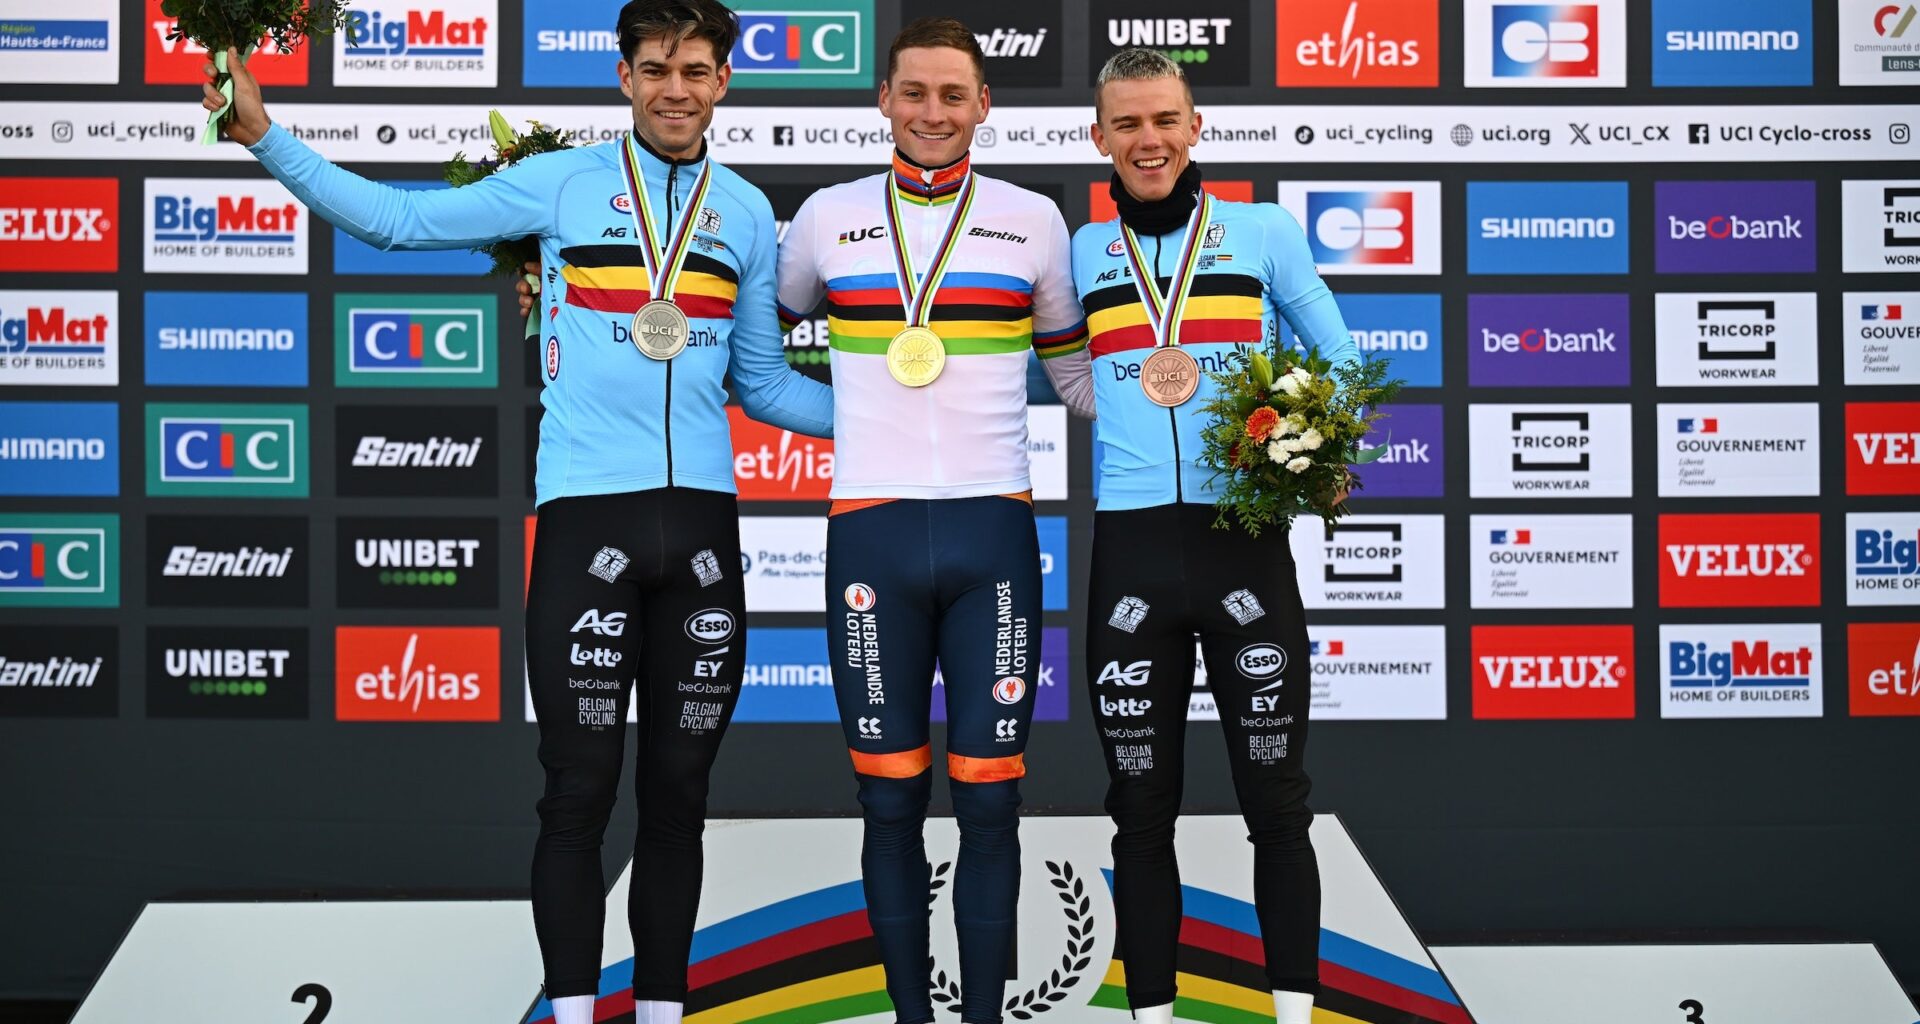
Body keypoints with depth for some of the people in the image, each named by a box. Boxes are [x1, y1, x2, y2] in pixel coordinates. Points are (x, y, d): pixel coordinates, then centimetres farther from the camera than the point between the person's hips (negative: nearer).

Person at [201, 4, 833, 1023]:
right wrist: (266, 138, 0)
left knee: (678, 795, 10)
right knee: (580, 793, -1)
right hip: (586, 517, -3)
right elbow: (399, 219, 6)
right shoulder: (561, 182, 5)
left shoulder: (748, 212, 13)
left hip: (702, 519, 3)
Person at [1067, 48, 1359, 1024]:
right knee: (1141, 806, 7)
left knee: (1274, 797, 3)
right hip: (1130, 549, 2)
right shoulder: (1079, 252, 10)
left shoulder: (1264, 232, 6)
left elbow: (1339, 363, 7)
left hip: (1246, 539, -1)